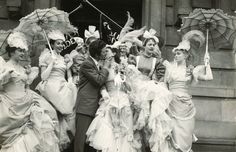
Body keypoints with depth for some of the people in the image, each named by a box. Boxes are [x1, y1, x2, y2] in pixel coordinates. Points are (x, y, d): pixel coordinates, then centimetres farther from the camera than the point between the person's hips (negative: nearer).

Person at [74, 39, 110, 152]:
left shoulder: (96, 64, 18)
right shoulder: (87, 64, -11)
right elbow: (99, 80, -17)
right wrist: (105, 67, -6)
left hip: (95, 106, 9)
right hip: (85, 105, -9)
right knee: (82, 136, -8)